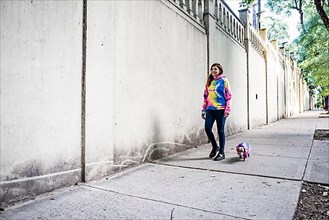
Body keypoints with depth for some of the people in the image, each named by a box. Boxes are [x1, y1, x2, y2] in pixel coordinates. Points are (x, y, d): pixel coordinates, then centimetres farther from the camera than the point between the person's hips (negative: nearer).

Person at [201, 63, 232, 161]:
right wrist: (204, 109, 13)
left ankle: (221, 153, 12)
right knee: (207, 128, -4)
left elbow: (228, 96, -4)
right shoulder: (209, 81, 16)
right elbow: (206, 96, 17)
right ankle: (215, 147, 20)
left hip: (220, 109, -4)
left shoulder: (224, 80, 1)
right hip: (210, 109, 5)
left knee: (220, 130, 0)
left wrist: (227, 109, -12)